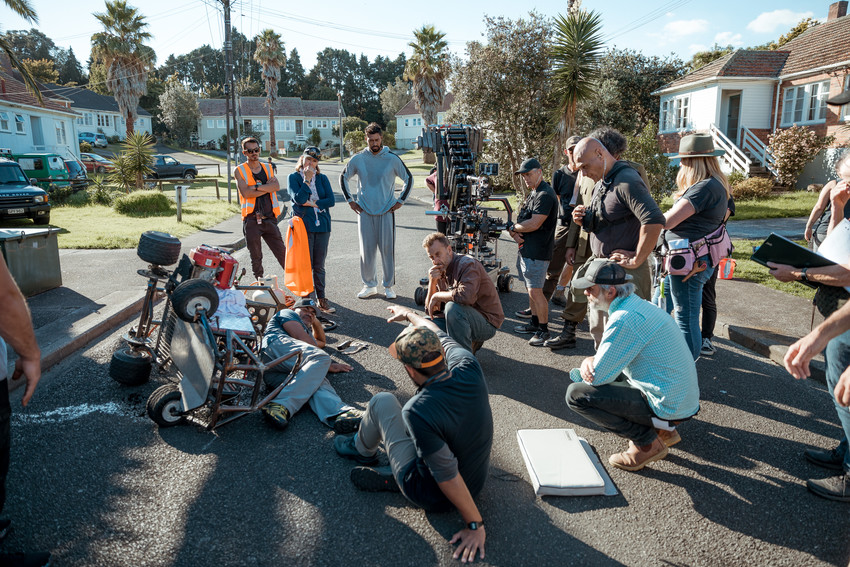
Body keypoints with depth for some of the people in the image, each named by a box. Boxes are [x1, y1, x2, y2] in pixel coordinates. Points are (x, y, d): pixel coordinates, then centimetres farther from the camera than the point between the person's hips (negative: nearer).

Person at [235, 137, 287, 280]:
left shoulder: (268, 168, 14)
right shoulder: (240, 170, 3)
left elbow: (277, 186, -4)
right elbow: (245, 193, -12)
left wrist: (257, 187, -14)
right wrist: (268, 187, -6)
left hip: (269, 218, 3)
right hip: (251, 220, -2)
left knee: (282, 253, 2)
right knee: (255, 257, 5)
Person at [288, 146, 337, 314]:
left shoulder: (322, 178, 11)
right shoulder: (294, 177, 4)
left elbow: (331, 200, 1)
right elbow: (298, 198, -12)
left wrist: (313, 203, -8)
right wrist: (307, 180, -10)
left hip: (322, 225, 3)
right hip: (303, 225, -3)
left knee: (319, 265, 8)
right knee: (306, 264, -2)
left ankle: (321, 298, 16)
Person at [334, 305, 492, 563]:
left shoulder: (417, 411, -36)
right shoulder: (470, 368, -19)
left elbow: (448, 478, -30)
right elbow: (438, 335, 2)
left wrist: (475, 524, -15)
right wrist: (408, 314, 18)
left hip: (433, 497, -6)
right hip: (478, 480, 6)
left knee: (382, 401, 6)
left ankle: (362, 449, 35)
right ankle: (392, 475, 21)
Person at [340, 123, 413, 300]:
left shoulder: (392, 158, 0)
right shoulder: (358, 159, 3)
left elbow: (408, 179, 10)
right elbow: (343, 178, 16)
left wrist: (400, 201, 5)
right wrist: (350, 200, 9)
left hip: (387, 212, -1)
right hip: (365, 212, 1)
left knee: (387, 248, 1)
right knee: (366, 250, 3)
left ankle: (389, 286, 12)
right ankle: (369, 285, 16)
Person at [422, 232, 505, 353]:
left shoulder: (468, 264, -17)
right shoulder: (439, 272, 6)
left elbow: (466, 296, -39)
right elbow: (431, 311, 3)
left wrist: (437, 296, -21)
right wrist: (432, 283, -14)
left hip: (487, 323, -8)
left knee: (453, 306, -35)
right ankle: (470, 343, 11)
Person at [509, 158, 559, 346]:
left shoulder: (545, 195, -16)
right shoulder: (533, 192, 17)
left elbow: (534, 224, -24)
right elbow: (523, 218, 18)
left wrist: (513, 229, -8)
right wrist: (517, 233, -3)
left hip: (537, 252, -10)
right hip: (526, 248, 10)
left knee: (535, 290, -8)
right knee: (530, 289, 16)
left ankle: (544, 331, 1)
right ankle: (535, 323, 28)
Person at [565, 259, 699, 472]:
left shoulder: (624, 319, -22)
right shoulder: (640, 305, 9)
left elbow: (597, 377, -17)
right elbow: (608, 358, 18)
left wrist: (578, 372, 5)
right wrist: (589, 361, -3)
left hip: (667, 407, -10)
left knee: (576, 394, -12)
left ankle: (647, 443, -3)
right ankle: (662, 430, 17)